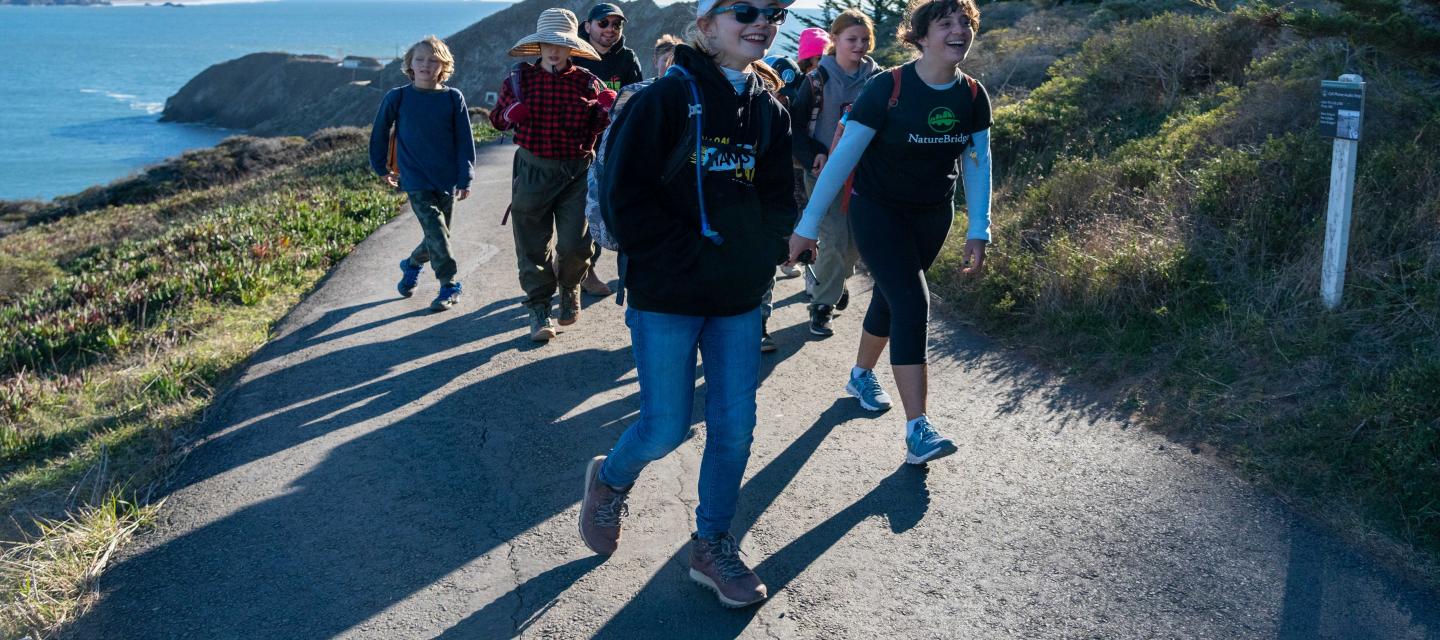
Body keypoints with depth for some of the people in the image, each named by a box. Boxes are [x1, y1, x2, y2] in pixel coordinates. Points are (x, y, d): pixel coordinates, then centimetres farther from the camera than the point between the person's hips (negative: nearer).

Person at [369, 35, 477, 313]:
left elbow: (464, 140, 0)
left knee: (438, 233, 12)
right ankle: (449, 285, 0)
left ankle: (412, 264, 39)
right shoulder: (397, 97, -4)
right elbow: (380, 133, 9)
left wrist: (465, 178, -2)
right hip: (416, 180, -2)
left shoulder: (453, 97, -2)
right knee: (436, 232, -11)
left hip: (446, 180, 2)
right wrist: (382, 168, 14)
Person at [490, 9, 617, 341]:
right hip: (533, 171, 0)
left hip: (577, 172, 0)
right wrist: (508, 113, -11)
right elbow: (497, 119, 11)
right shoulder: (520, 78, 2)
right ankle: (538, 308, 16)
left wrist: (607, 109, -12)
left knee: (574, 244, -2)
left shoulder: (586, 82, 1)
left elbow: (597, 127, 9)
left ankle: (569, 288, 30)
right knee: (532, 244, 2)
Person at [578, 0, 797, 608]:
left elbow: (778, 199, 13)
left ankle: (712, 545, 26)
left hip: (739, 300, 5)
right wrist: (687, 260, -16)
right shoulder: (668, 96, -10)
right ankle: (610, 479, 34)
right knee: (666, 428, 0)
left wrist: (756, 260, -3)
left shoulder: (770, 111, 7)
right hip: (667, 296, -5)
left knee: (734, 428, 7)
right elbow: (624, 194, -13)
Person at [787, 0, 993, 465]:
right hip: (878, 211, -5)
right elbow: (844, 156, -18)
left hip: (933, 214, 5)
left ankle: (861, 375, 45)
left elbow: (978, 164, 3)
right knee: (912, 304, -17)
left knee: (891, 297, 17)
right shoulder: (888, 88, -22)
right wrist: (808, 226, -16)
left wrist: (978, 232, -3)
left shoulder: (973, 96, -6)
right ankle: (917, 431, -18)